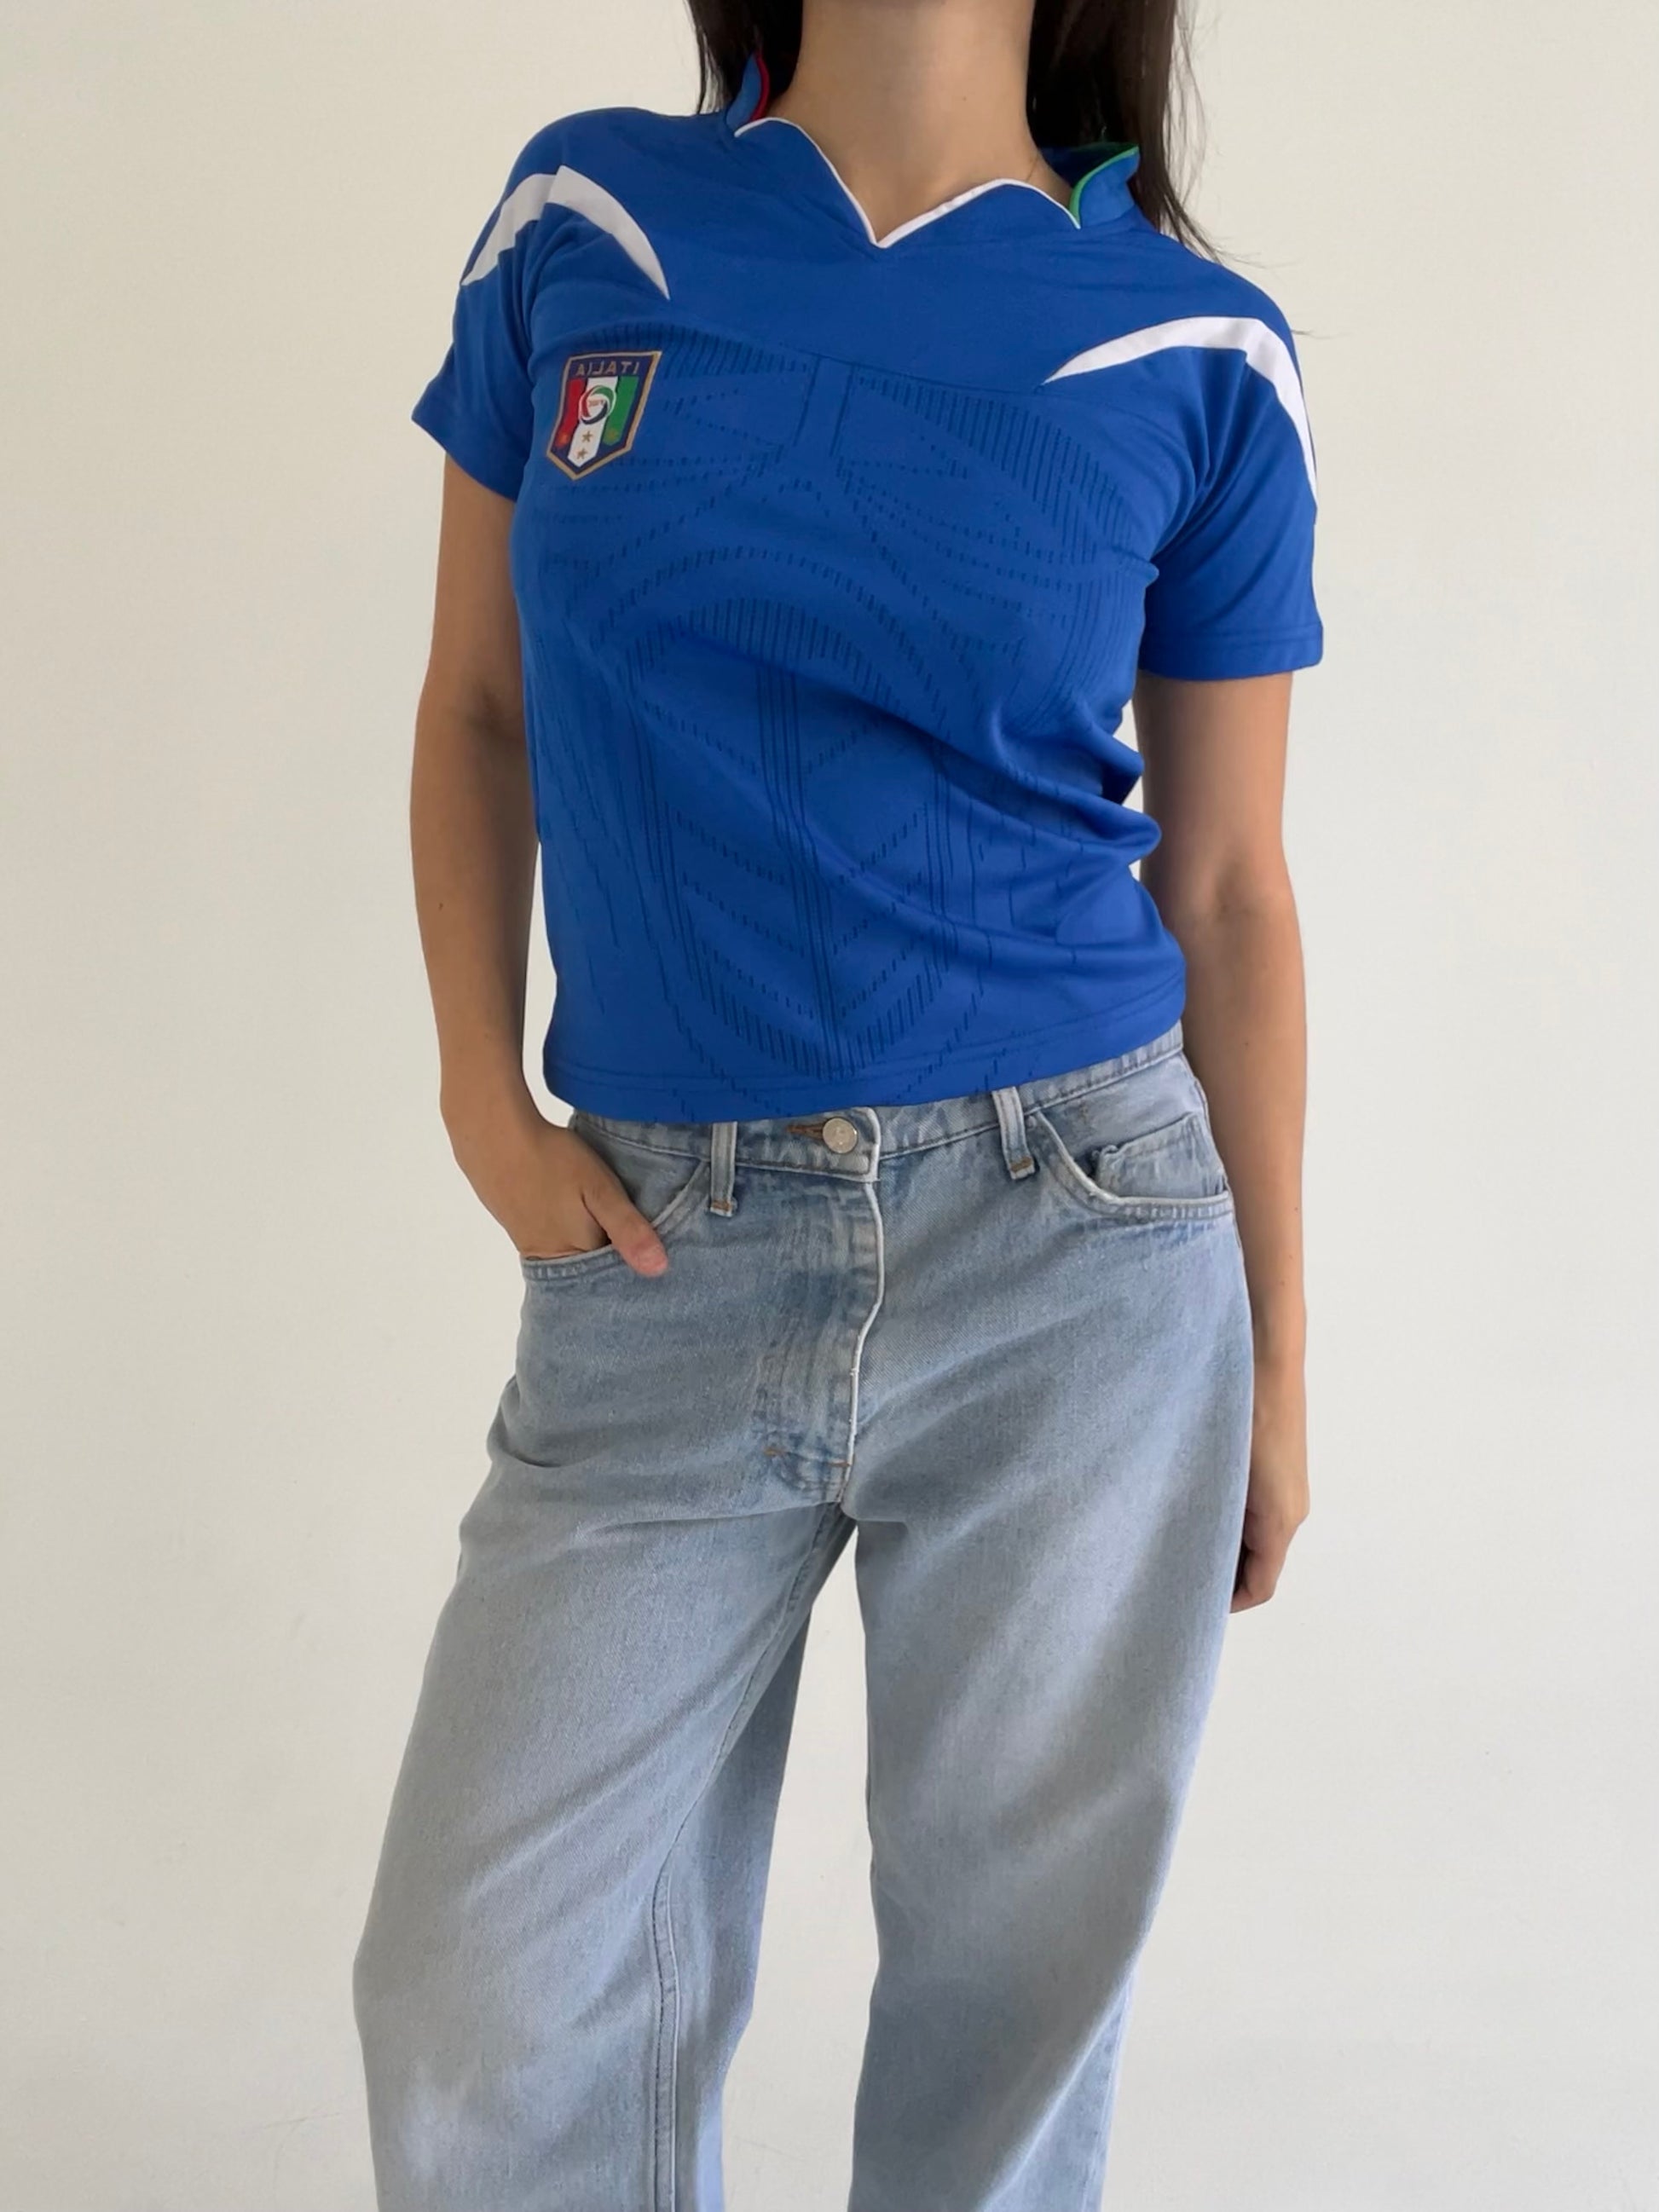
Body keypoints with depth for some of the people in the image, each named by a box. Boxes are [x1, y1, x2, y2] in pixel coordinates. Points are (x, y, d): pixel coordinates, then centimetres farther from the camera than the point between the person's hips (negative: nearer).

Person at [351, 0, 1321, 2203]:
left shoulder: (1197, 352, -1)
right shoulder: (581, 223, 3)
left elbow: (1229, 890, 4)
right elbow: (478, 709, 12)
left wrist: (1278, 1363, 7)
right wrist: (482, 1097, -1)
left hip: (1076, 1255, -1)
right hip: (660, 1268, 2)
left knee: (1016, 1985, 11)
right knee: (483, 2019, 4)